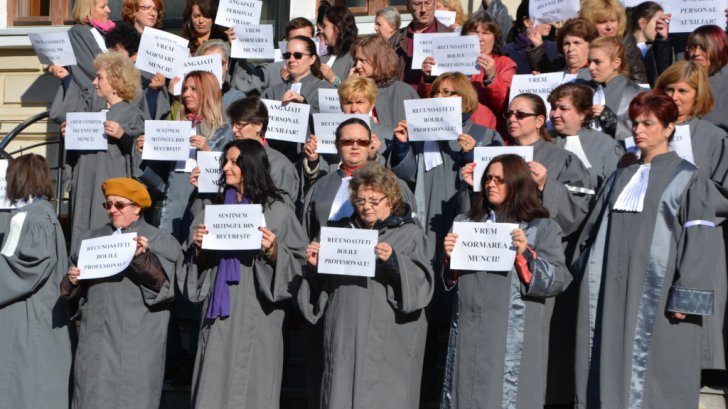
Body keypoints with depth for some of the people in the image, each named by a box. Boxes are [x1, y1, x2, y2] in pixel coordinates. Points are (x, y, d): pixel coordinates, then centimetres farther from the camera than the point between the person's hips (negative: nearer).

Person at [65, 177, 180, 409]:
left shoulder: (158, 240, 2)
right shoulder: (93, 238, 16)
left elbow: (161, 281, -13)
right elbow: (74, 287, 17)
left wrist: (142, 257, -29)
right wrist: (72, 279, -5)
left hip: (136, 340, -4)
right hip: (97, 336, 4)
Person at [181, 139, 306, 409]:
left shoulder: (276, 211, 0)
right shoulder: (212, 207, 11)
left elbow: (297, 259, -2)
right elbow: (199, 260, 14)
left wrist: (274, 251, -19)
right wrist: (197, 247, -6)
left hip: (257, 314, -3)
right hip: (219, 311, 3)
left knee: (252, 387, 0)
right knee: (214, 384, 1)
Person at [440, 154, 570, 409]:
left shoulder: (542, 228, 2)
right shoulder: (467, 222, 14)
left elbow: (559, 279, -6)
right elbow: (451, 278, 17)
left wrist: (525, 254, -18)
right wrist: (450, 256, -3)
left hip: (513, 339, -4)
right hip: (469, 332, 4)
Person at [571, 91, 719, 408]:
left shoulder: (687, 178, 0)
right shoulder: (622, 177, 17)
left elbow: (700, 240, -8)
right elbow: (595, 228, 20)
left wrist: (686, 298, -15)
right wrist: (585, 276, 12)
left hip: (657, 293, -5)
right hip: (614, 292, 5)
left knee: (653, 380, -4)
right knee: (610, 369, 5)